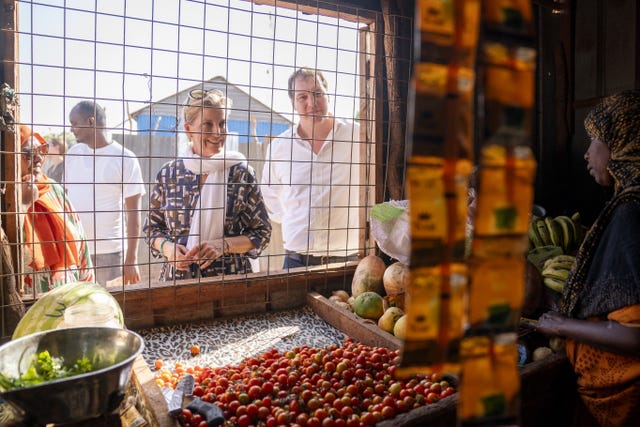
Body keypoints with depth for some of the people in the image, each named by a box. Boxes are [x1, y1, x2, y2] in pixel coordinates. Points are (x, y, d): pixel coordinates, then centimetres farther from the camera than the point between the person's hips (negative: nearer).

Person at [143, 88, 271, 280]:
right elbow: (151, 228, 8)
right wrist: (167, 247, -12)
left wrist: (223, 245, -18)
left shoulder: (242, 174, -7)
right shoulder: (168, 174, -1)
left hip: (229, 280, -1)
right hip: (177, 277, 2)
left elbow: (261, 232, -4)